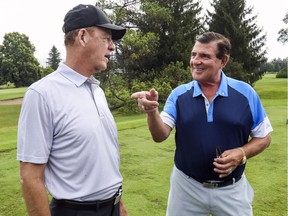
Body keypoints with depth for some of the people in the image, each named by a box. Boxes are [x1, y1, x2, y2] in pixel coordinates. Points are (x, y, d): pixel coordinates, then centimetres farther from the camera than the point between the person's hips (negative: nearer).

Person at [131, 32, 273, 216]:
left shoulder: (245, 93, -7)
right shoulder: (179, 94, -5)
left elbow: (264, 138, 1)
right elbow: (160, 135, -12)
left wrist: (241, 154, -17)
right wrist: (152, 111, -31)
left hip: (232, 189, 0)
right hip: (186, 186, 1)